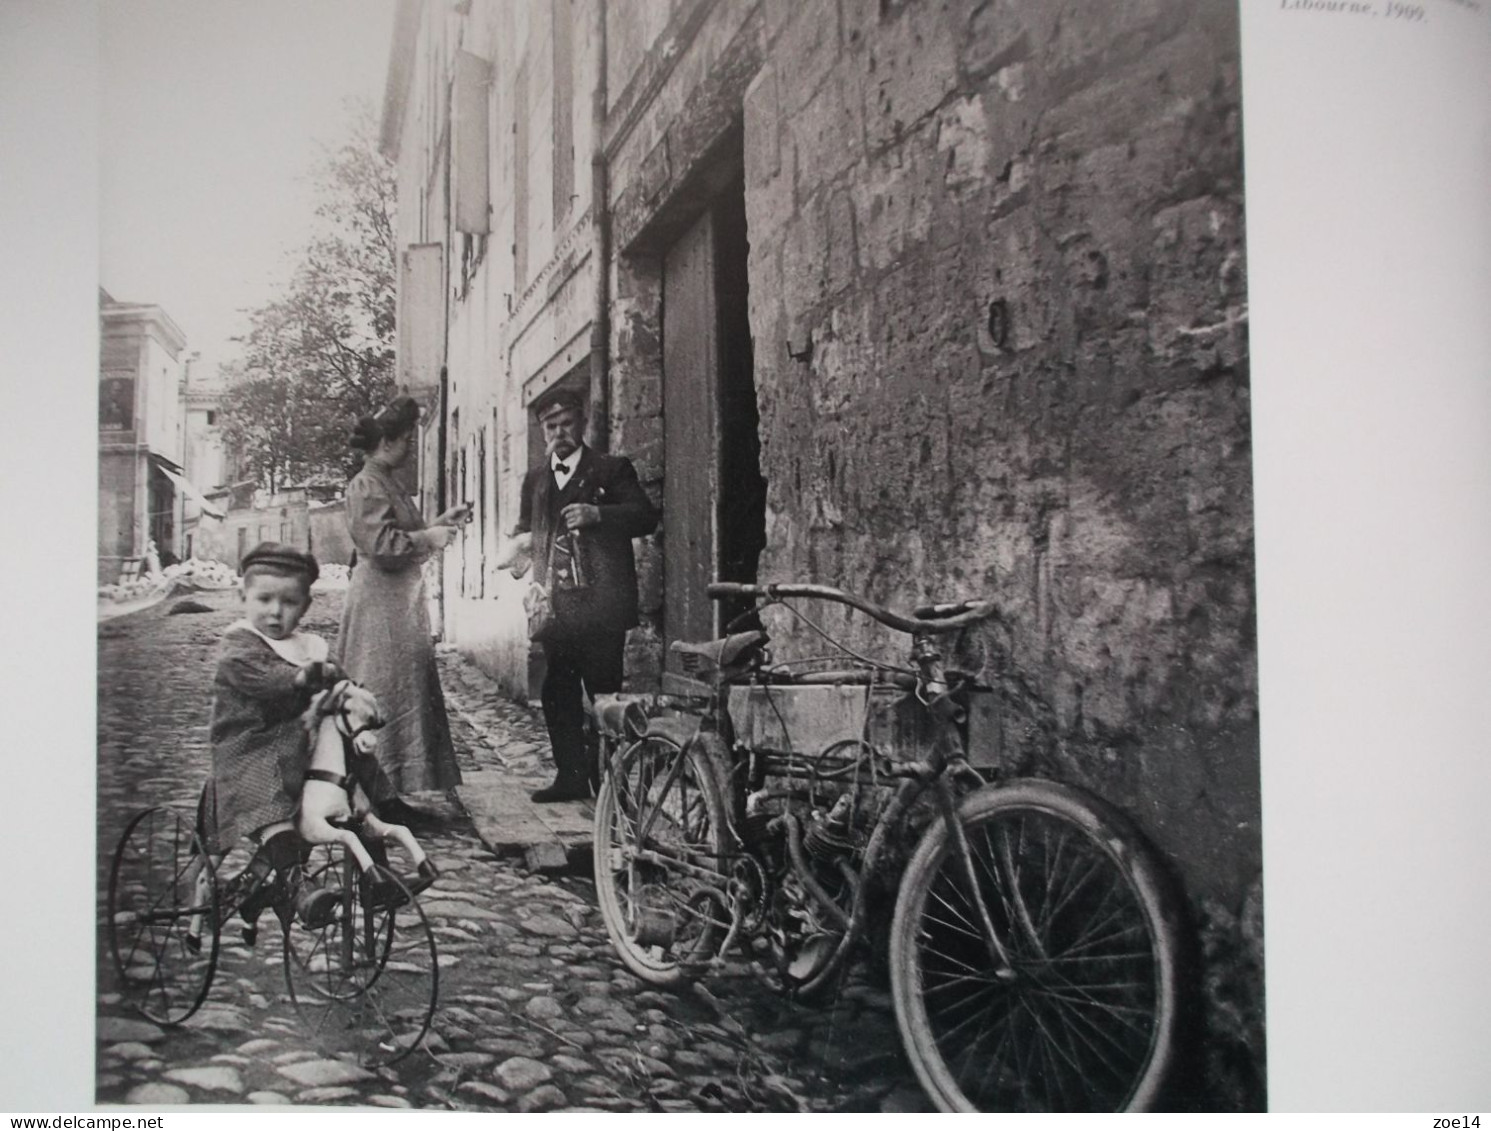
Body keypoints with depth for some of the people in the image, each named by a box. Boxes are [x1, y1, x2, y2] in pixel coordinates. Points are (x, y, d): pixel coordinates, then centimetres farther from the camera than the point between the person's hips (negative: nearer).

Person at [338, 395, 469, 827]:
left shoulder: (386, 483, 17)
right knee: (387, 697, -5)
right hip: (381, 603, -10)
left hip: (400, 603, 10)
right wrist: (429, 537, -14)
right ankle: (383, 796, 2)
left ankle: (389, 796, 17)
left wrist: (439, 523, 14)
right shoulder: (366, 485, -13)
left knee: (405, 694, 11)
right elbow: (382, 544, -23)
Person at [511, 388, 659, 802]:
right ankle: (571, 776, 12)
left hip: (600, 603, -5)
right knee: (557, 694, 4)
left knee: (602, 691, -4)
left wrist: (597, 514, -21)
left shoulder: (611, 469, 4)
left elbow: (646, 516, -5)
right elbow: (525, 530, 25)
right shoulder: (535, 479, 20)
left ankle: (608, 780, 3)